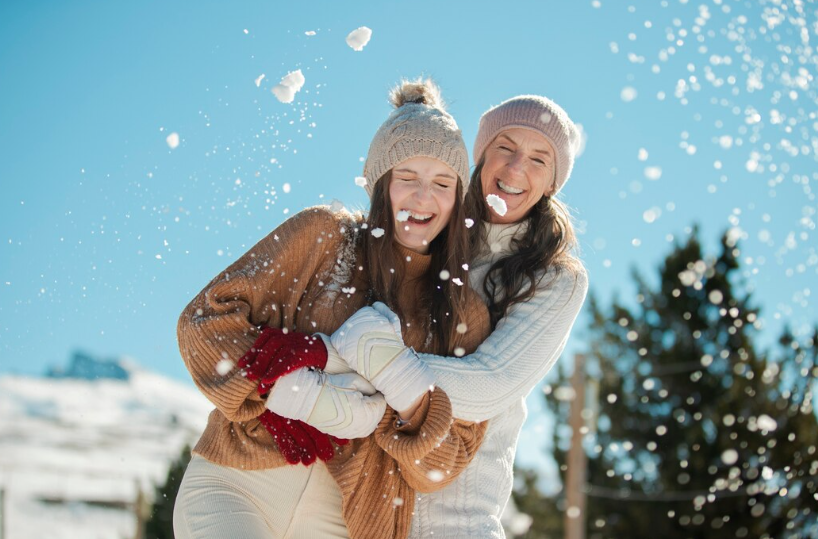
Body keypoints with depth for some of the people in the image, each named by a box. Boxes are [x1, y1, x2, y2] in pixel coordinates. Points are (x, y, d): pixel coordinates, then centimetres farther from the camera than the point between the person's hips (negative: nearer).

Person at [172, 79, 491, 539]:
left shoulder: (466, 316, 9)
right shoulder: (323, 235, 2)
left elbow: (443, 466, 5)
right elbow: (205, 319, -3)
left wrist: (409, 390, -14)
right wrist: (311, 396, -13)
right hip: (235, 488, -2)